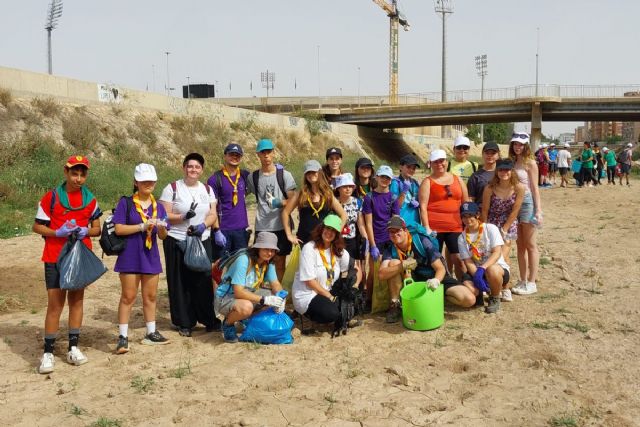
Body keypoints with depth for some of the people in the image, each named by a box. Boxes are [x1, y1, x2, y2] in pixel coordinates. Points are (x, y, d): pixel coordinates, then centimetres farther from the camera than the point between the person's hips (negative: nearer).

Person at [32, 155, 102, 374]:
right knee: (55, 302, -5)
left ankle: (73, 347, 18)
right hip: (55, 257, -3)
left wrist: (86, 231, -13)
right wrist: (57, 232, -19)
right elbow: (37, 226, -2)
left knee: (77, 299, 9)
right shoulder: (51, 197, -5)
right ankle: (48, 352, 3)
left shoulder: (90, 199, 4)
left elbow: (97, 228, 9)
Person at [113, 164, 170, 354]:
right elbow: (119, 229, -11)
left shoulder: (158, 206, 8)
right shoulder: (126, 203, -3)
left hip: (151, 256, 4)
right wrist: (142, 226, -19)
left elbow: (163, 236, 7)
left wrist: (161, 228, -16)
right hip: (130, 256, -4)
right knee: (128, 297, -1)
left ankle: (151, 333, 23)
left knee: (150, 296, 12)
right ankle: (123, 337, 5)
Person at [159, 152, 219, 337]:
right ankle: (184, 323, 13)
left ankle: (208, 319, 16)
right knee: (181, 282, 2)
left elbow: (213, 215, 7)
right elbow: (164, 215, -6)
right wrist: (182, 217, -22)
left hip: (202, 241, 3)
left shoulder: (207, 189, 11)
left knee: (204, 280, 1)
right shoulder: (172, 188, -1)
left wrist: (203, 225, -13)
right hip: (177, 242, -3)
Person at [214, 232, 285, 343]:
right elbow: (238, 292, -31)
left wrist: (280, 299, -25)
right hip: (225, 298, -7)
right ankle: (228, 324, -5)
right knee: (246, 307, -38)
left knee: (275, 297, -10)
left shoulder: (268, 263, -5)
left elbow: (276, 284, -2)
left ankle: (248, 319, 9)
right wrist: (264, 300, -37)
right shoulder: (244, 260, -27)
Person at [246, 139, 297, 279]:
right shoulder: (253, 177, 6)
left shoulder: (284, 175, -1)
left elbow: (293, 200, -1)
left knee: (280, 260, 7)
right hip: (262, 227, 1)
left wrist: (280, 203, -21)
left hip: (281, 225, -1)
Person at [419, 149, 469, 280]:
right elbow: (423, 207, -4)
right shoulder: (427, 182, 4)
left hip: (455, 226, 3)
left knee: (459, 259, 0)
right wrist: (426, 228, -13)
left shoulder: (458, 179, 15)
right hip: (434, 227, -3)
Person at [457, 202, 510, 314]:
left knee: (492, 270, -40)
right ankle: (480, 293, 15)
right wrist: (477, 277, -26)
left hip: (498, 267, -3)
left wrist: (482, 269, -31)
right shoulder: (462, 238, 2)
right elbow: (468, 261, -6)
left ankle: (495, 299, -8)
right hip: (476, 271, 3)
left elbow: (497, 253, -17)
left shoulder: (490, 228, -6)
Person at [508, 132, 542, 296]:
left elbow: (535, 188, -9)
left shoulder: (530, 163, -7)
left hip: (527, 202, -6)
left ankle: (531, 283, 8)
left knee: (530, 245, 1)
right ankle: (522, 280, 20)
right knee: (520, 245, 11)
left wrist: (538, 210, -14)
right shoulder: (513, 162, 11)